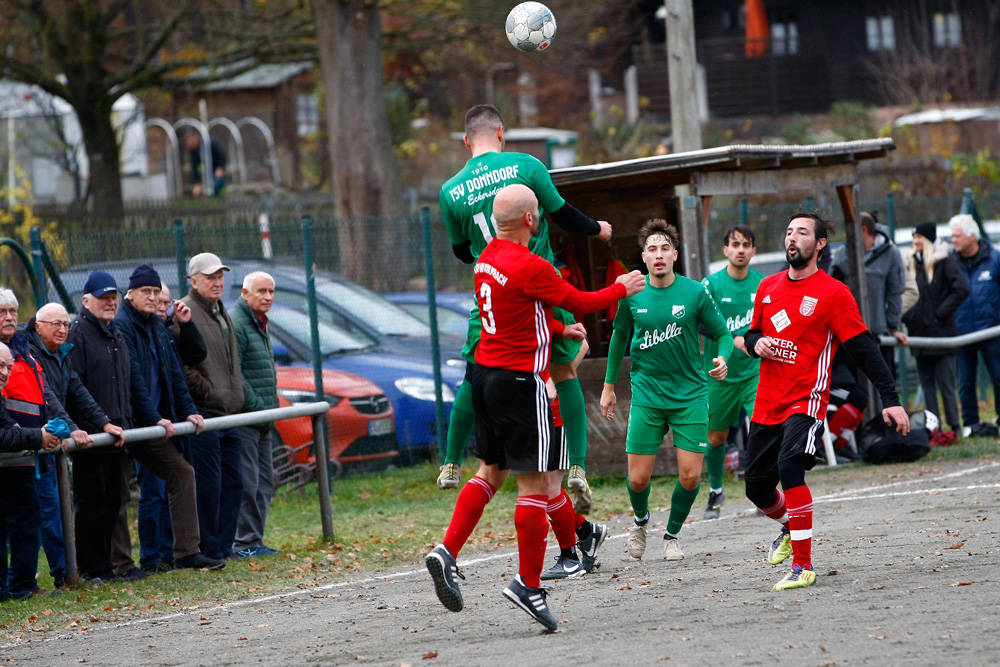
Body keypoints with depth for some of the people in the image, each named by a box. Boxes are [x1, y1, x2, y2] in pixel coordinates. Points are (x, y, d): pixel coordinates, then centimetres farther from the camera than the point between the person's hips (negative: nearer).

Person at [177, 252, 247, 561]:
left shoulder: (221, 312, 20)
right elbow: (182, 365, -16)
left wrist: (239, 391, 18)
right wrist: (209, 392, -15)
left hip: (230, 414, 9)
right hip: (203, 415, -9)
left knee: (233, 481, 11)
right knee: (208, 486, -7)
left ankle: (224, 545, 18)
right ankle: (209, 550, -1)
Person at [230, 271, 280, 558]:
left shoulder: (259, 324, 19)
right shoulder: (235, 325, -13)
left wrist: (272, 405, 15)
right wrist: (257, 406, -18)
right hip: (243, 417, -10)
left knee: (264, 481, 11)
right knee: (248, 482, -8)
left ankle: (255, 540, 16)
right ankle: (246, 543, -5)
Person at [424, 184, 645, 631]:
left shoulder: (487, 259, 9)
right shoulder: (528, 266, -19)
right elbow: (580, 302, -7)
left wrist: (559, 329, 26)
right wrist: (621, 290, 9)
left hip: (485, 374, 9)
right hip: (519, 380, -9)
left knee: (493, 470, 20)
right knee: (534, 482, -3)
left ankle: (447, 552, 6)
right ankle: (528, 585, -2)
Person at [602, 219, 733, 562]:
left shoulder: (695, 292, -7)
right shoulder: (631, 294, -2)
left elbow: (723, 333, 2)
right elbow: (620, 336, 14)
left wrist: (722, 358, -20)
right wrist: (609, 385, 18)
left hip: (690, 394, -1)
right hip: (646, 395, 1)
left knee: (690, 475, -6)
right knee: (638, 479, -3)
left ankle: (672, 534, 20)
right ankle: (640, 520, 31)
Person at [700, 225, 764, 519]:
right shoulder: (712, 284, -7)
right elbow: (702, 323, -19)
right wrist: (734, 340, -29)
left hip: (755, 371, 1)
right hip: (720, 373, -1)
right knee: (716, 437, 9)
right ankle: (715, 491, 32)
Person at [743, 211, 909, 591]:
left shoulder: (833, 293, -6)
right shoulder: (768, 287, 11)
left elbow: (863, 347, -7)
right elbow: (752, 333, 24)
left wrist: (890, 399, -12)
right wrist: (756, 343, -1)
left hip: (807, 401, -6)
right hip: (767, 403, 6)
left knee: (790, 465, -28)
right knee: (756, 486, 9)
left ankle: (802, 567, -23)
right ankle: (790, 528, 45)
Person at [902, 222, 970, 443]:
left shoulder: (944, 260, -6)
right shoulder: (913, 263, 14)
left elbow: (962, 289, -15)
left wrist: (940, 313, -14)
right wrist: (906, 316, 3)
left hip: (941, 333, -6)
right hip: (920, 333, 6)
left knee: (946, 384, -4)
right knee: (927, 386, 6)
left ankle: (953, 429, 0)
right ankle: (934, 430, 8)